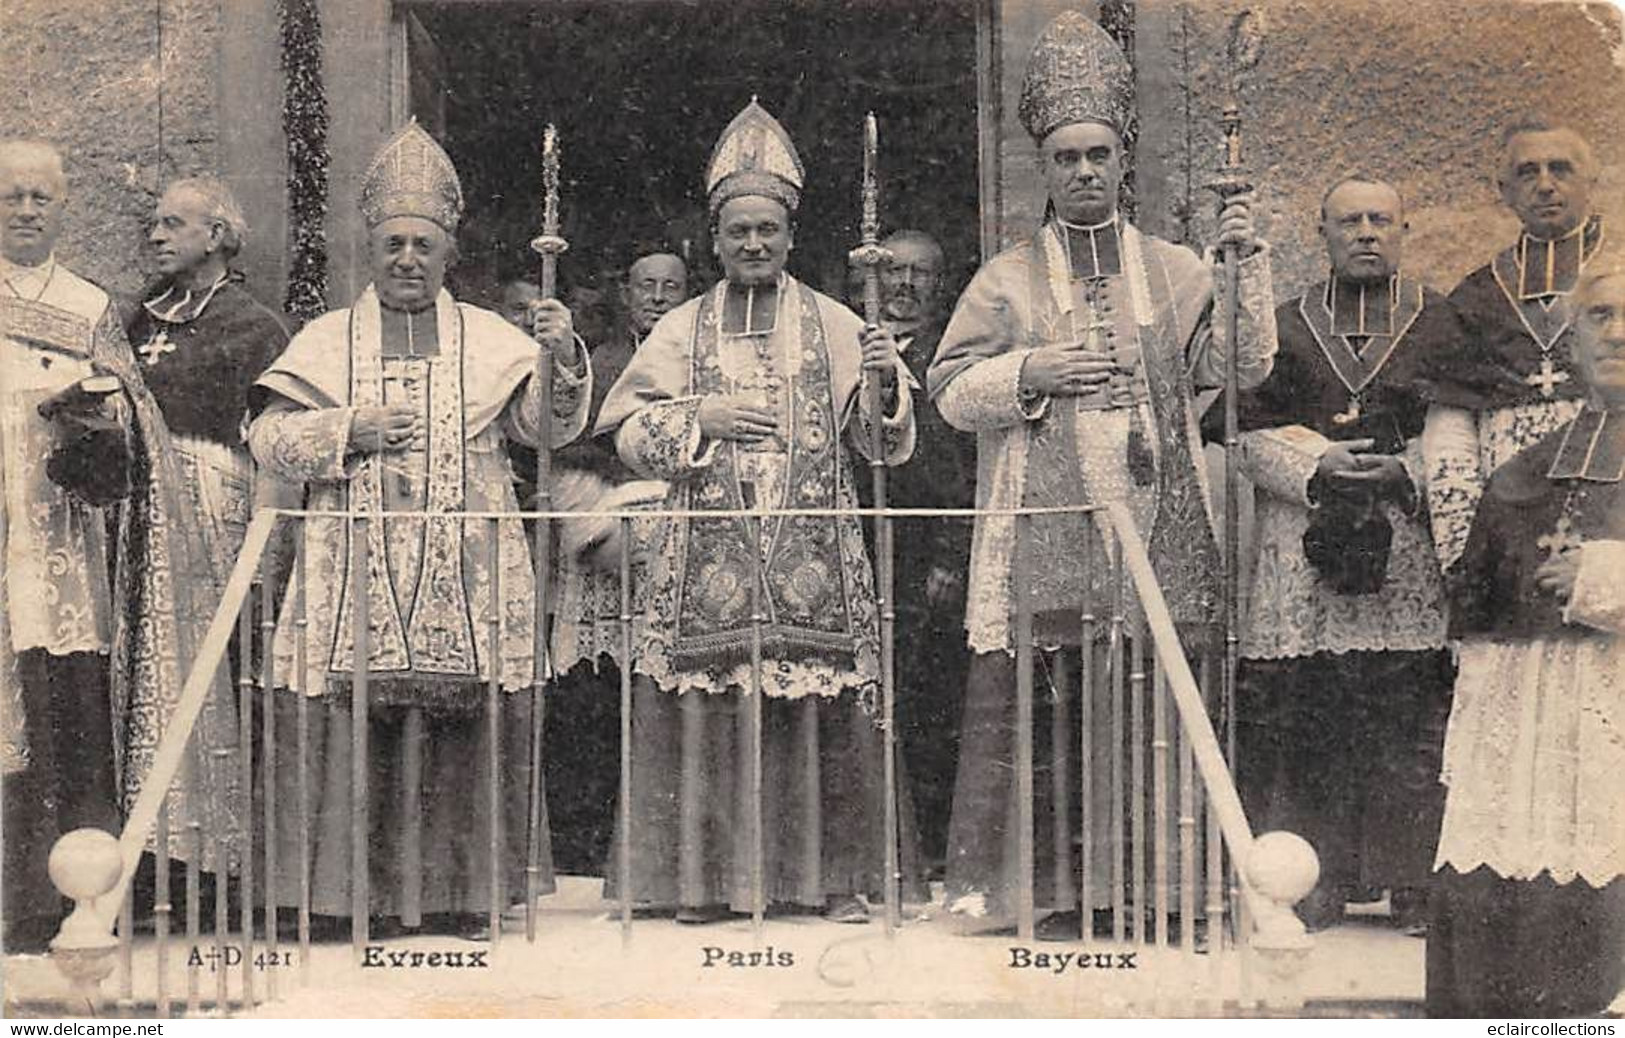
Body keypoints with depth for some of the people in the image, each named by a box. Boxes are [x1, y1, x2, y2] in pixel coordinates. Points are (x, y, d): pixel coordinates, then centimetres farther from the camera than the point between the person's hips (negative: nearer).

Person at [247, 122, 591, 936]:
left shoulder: (491, 340, 12)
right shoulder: (326, 339, 12)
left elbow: (553, 425, 3)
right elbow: (267, 439, 6)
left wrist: (564, 360, -16)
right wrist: (350, 429, -8)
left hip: (468, 576, 0)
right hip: (356, 574, 0)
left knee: (466, 729, -2)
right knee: (357, 734, -4)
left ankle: (461, 891, 7)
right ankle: (364, 895, 4)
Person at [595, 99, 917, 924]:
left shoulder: (835, 326, 9)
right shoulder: (682, 329, 11)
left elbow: (886, 445, 6)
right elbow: (628, 433, 5)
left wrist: (888, 383, -13)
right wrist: (702, 416, -9)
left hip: (813, 554, 0)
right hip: (708, 555, 0)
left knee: (823, 712, -2)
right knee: (706, 710, -3)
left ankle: (834, 874, 8)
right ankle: (705, 875, 7)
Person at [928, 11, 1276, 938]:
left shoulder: (1177, 272, 14)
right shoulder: (1008, 280, 12)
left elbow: (1243, 364, 3)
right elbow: (949, 391, 7)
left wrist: (1248, 262, -7)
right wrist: (1028, 372, -9)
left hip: (1155, 528, 1)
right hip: (1047, 531, -1)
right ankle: (1053, 886, 1)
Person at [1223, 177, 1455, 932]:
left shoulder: (1444, 324, 12)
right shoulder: (1282, 327, 14)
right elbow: (1250, 435, 6)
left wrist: (1405, 471, -12)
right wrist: (1319, 466, -10)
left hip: (1414, 553, 0)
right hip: (1302, 556, 1)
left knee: (1415, 716, -4)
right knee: (1304, 717, -2)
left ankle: (1416, 878, 6)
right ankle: (1319, 878, 7)